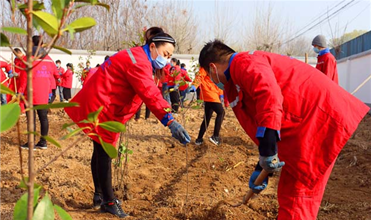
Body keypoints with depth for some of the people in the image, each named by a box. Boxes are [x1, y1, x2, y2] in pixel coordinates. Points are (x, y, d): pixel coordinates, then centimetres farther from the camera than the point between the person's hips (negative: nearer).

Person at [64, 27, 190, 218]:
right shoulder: (139, 61, -22)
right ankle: (108, 202, 6)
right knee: (104, 153, -4)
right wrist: (170, 121, -44)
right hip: (99, 107, -11)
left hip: (99, 105, 11)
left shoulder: (137, 58, 13)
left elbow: (146, 92, 16)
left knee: (101, 151, 16)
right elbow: (149, 94, -35)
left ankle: (99, 195, 27)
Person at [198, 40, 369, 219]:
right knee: (290, 194, 20)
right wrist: (262, 167, 23)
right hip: (307, 124, 10)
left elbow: (269, 94, -28)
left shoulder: (242, 63, -8)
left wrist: (267, 151, -26)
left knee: (295, 199, -1)